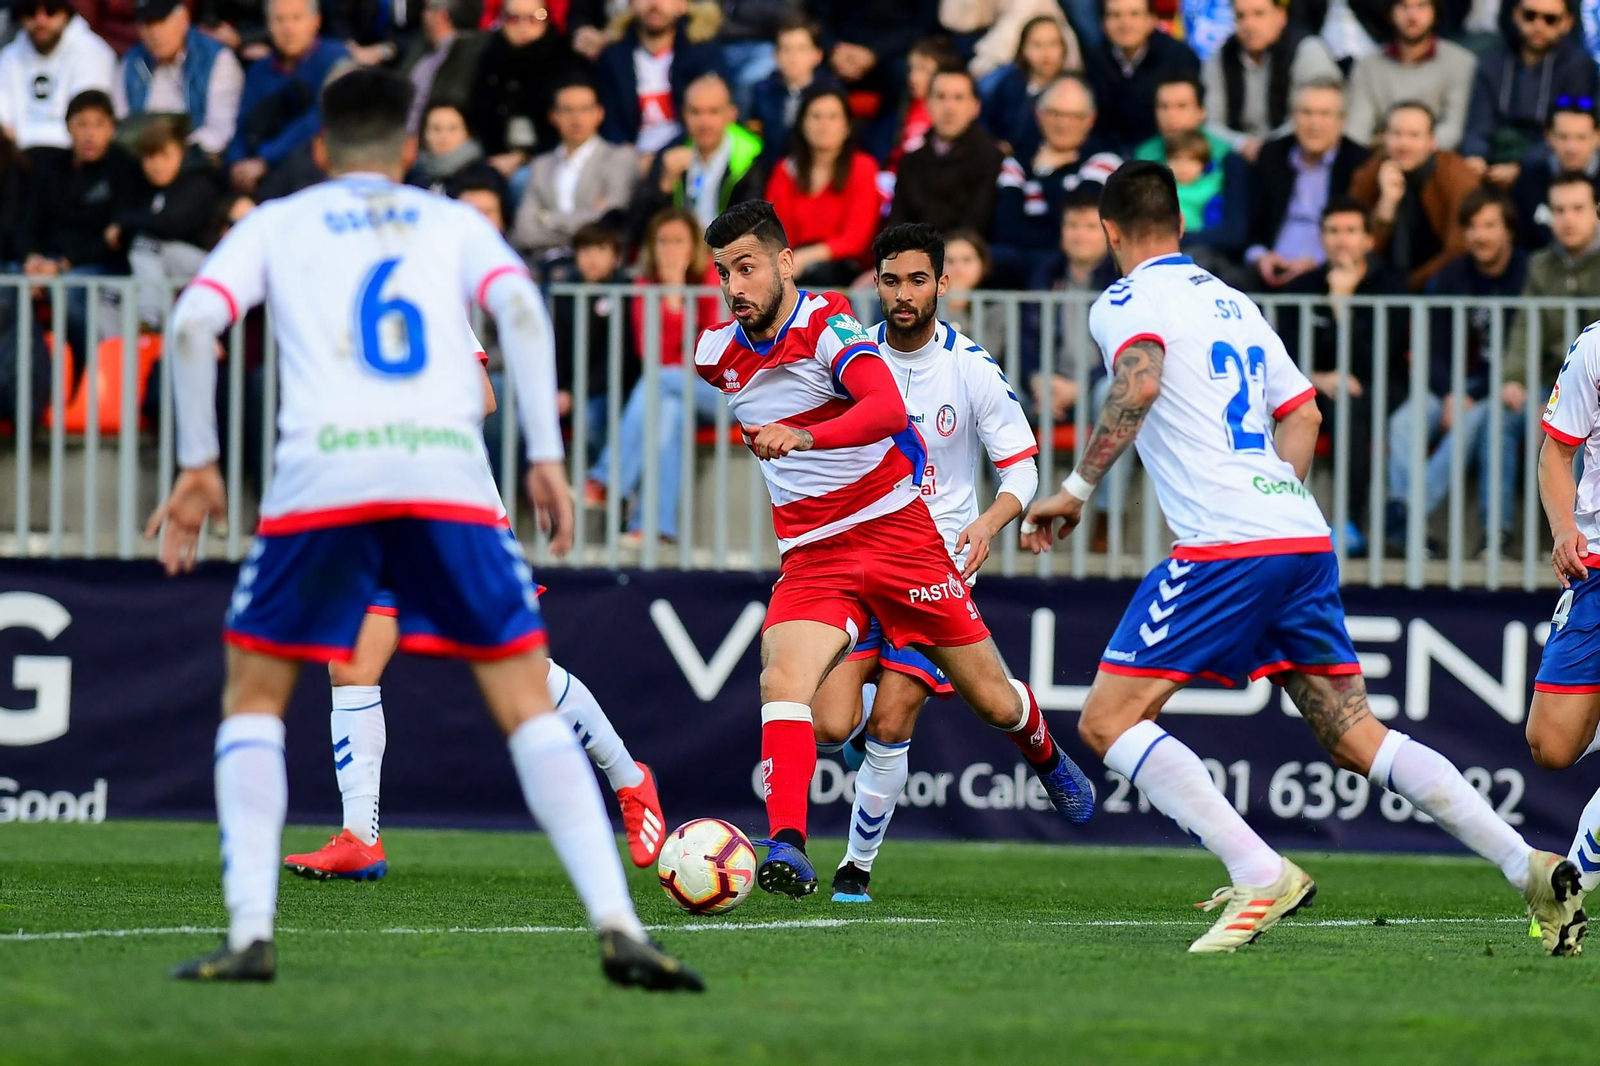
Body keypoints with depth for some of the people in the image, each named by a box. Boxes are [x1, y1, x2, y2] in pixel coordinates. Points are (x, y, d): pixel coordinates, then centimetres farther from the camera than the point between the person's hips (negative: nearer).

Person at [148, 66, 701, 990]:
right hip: (447, 471, 1)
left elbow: (194, 322, 6)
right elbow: (520, 305, 4)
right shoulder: (453, 222, 23)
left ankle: (251, 932, 1)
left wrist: (199, 464, 12)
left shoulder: (277, 224, 22)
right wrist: (546, 456, 2)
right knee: (528, 703, 6)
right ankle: (618, 923, -8)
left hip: (321, 472, 0)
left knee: (254, 697, 16)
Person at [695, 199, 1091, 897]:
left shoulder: (828, 327, -16)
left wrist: (801, 436, -49)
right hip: (810, 557, 3)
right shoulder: (716, 356, 2)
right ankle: (786, 849, -36)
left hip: (898, 531, -3)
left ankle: (1045, 757, 44)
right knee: (783, 680, -27)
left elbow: (888, 409, -35)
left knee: (993, 701, 10)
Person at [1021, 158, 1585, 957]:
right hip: (1305, 539, 8)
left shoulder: (1127, 302, 0)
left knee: (1108, 720, -3)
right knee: (1354, 737, 10)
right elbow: (1302, 414, 27)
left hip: (1224, 546, -8)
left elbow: (1141, 382, -21)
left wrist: (1075, 490, -16)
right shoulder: (1233, 302, 24)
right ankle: (1530, 869, -2)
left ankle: (1260, 875, -18)